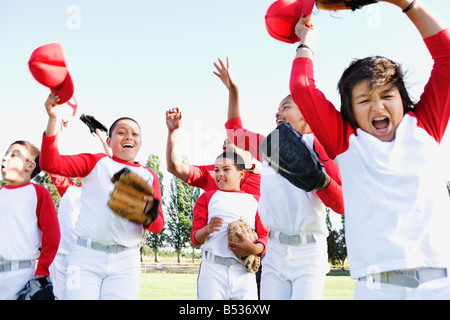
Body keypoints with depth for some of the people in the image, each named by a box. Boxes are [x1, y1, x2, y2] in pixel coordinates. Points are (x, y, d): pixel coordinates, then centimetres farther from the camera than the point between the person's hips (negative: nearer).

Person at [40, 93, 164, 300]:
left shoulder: (149, 176, 12)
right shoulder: (95, 163, 7)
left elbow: (157, 227, 6)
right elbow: (50, 164, -5)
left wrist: (150, 212, -17)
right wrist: (52, 119, -14)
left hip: (125, 262, 2)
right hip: (86, 257, -2)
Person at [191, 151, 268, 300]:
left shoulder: (254, 200, 16)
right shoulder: (207, 197, 14)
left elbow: (264, 236, 10)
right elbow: (195, 239, 7)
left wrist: (254, 249, -12)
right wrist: (207, 229, -15)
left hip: (244, 272, 1)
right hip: (213, 270, -1)